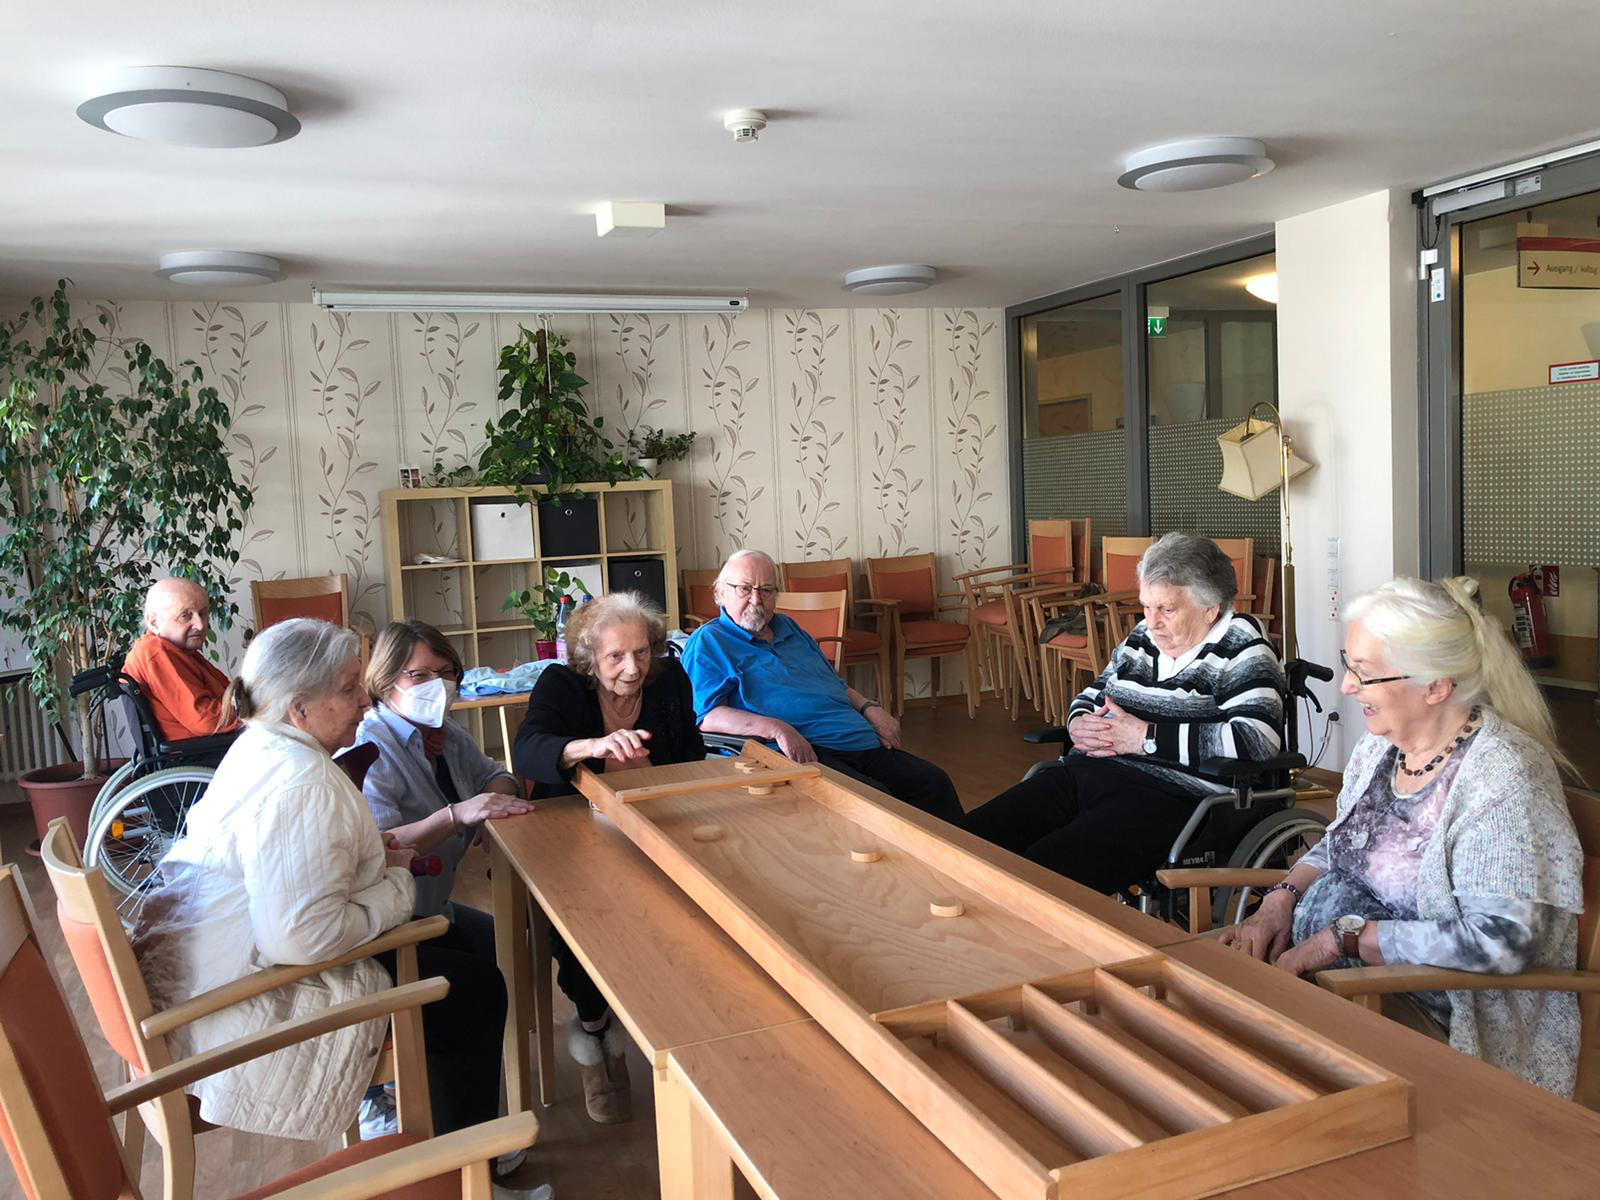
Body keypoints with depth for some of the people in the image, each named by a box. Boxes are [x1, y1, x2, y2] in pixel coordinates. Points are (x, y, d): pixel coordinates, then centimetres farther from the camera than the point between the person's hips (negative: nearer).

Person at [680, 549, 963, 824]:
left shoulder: (789, 628, 26)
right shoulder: (708, 643, 3)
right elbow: (707, 715, -12)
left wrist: (870, 708, 11)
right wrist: (776, 729, -24)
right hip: (801, 752, -8)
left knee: (934, 783, -6)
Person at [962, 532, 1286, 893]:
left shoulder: (1242, 653, -1)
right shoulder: (1143, 638, 19)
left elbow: (1256, 741, -17)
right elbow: (1089, 696, 31)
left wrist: (1147, 737, -14)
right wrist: (1078, 725, 5)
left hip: (1168, 797, -7)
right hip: (1083, 774, 8)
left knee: (1039, 873, -30)